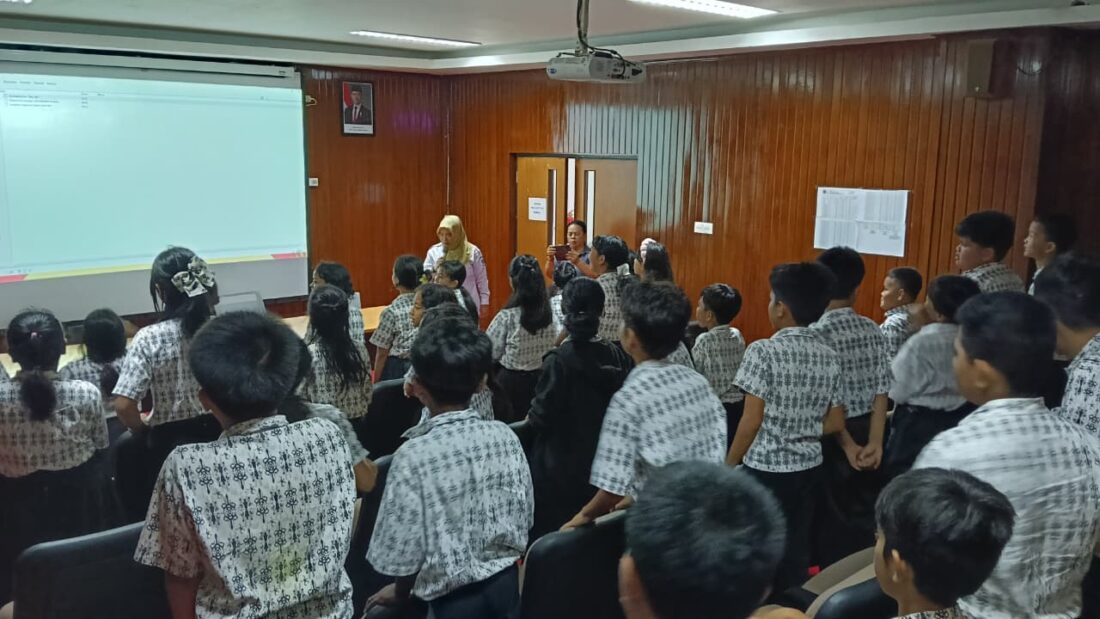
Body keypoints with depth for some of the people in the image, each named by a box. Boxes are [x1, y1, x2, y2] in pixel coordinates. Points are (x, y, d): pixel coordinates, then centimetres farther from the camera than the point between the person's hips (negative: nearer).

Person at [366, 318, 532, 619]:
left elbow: (403, 546, -15)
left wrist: (401, 592, 5)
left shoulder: (414, 456, -23)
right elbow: (524, 515, 0)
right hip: (506, 583, 4)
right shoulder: (505, 436, -10)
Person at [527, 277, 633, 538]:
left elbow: (541, 418, -18)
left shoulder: (559, 360, -20)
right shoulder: (618, 357, -5)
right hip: (603, 464, 5)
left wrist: (531, 417, 3)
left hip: (560, 469, -5)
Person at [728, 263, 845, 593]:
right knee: (795, 548, 15)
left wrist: (728, 465, -4)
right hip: (809, 467, 6)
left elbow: (751, 422, -16)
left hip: (766, 469, -5)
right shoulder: (830, 356, 2)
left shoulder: (764, 351, -16)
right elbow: (836, 422, 6)